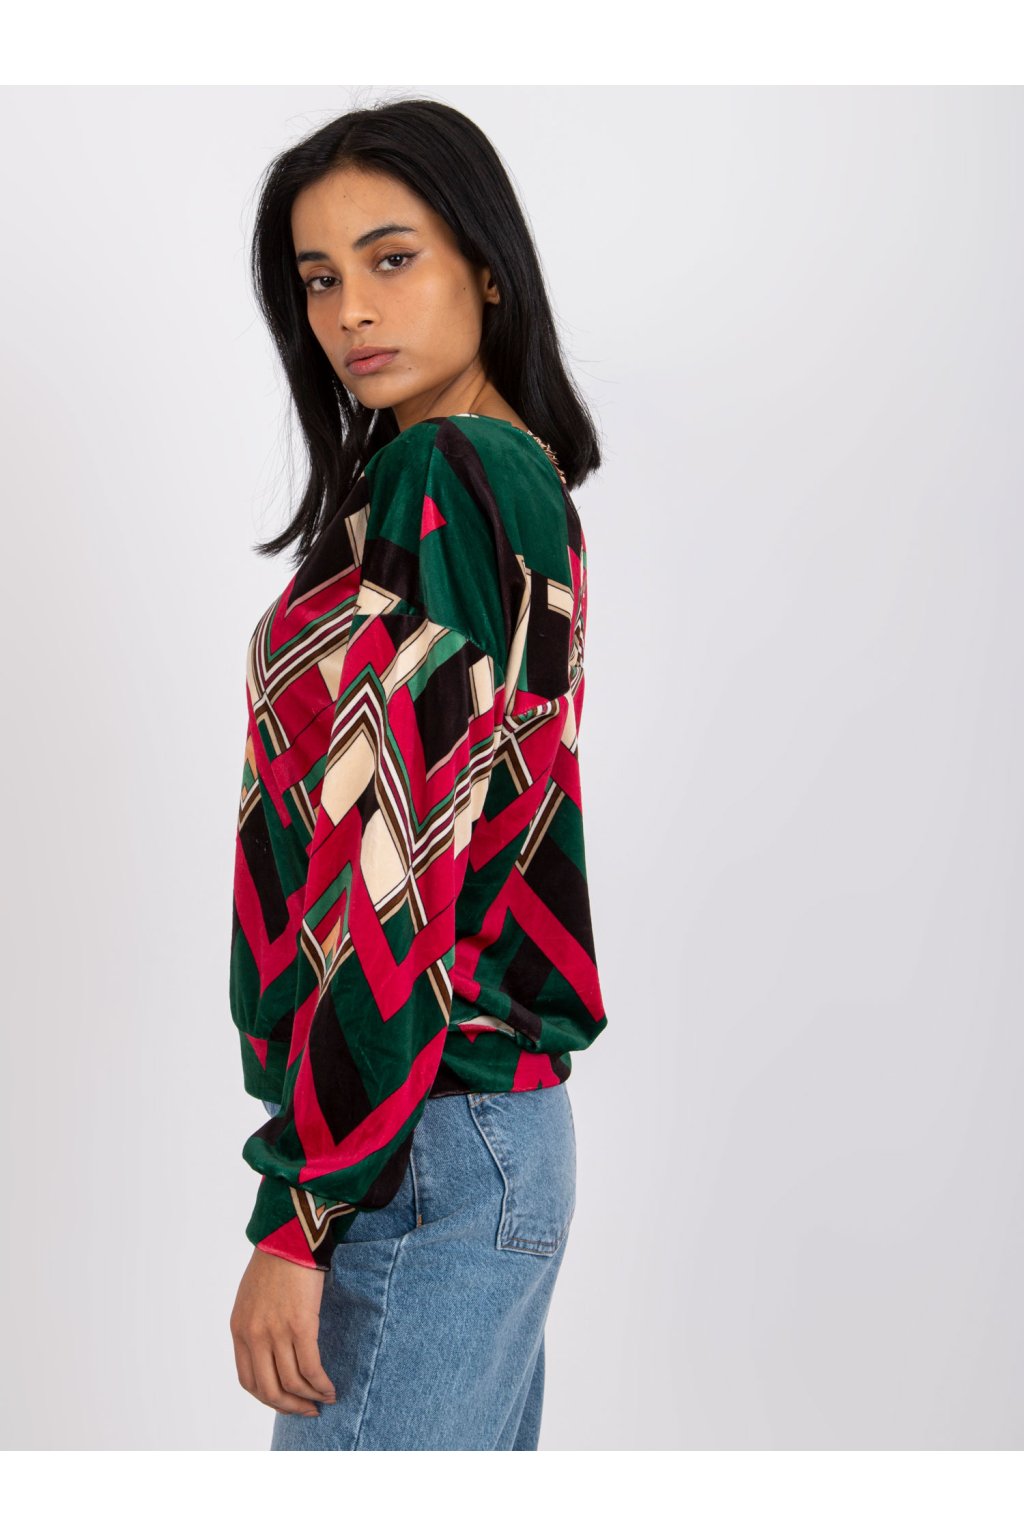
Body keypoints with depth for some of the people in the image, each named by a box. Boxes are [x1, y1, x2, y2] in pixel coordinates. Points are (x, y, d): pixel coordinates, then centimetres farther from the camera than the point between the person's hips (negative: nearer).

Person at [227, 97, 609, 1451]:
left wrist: (298, 1216, -18)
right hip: (501, 1105, 10)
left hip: (421, 1142, -10)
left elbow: (405, 871, -20)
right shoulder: (525, 480, 15)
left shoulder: (437, 488, -15)